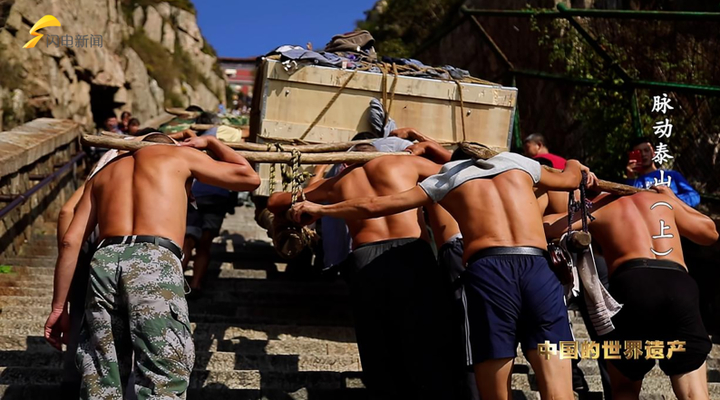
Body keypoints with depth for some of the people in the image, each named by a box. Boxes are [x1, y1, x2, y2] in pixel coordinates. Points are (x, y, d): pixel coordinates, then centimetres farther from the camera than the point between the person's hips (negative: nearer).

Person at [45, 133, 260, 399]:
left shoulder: (104, 172, 31)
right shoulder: (180, 155, 23)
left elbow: (71, 241, 20)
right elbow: (249, 178, 29)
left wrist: (59, 307, 21)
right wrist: (210, 143, 44)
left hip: (104, 263, 4)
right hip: (155, 262, -4)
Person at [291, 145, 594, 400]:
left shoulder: (446, 176, 23)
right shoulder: (518, 162, 29)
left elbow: (374, 206, 23)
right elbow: (570, 179, 48)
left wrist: (319, 209, 38)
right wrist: (574, 166, 72)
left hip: (488, 271, -1)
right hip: (539, 271, 1)